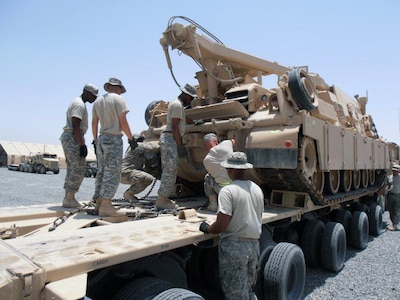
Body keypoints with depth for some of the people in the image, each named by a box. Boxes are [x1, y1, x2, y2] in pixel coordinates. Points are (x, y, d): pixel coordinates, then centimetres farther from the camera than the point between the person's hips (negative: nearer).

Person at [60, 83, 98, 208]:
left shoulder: (77, 103, 21)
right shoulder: (79, 104, -12)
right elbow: (75, 126, -21)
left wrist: (81, 143, 20)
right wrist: (82, 145, -23)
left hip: (67, 137, 11)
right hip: (73, 138, -11)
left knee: (72, 169, 11)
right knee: (79, 169, -8)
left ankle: (68, 198, 14)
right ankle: (69, 199, -5)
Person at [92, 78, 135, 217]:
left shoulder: (98, 101, 16)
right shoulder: (118, 98, -4)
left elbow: (94, 123, 16)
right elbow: (123, 122, -11)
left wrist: (95, 140, 23)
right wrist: (131, 138, -3)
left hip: (101, 138, 8)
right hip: (114, 139, -7)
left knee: (102, 172, 11)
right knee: (113, 173, -8)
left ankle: (98, 203, 13)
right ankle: (105, 206, -10)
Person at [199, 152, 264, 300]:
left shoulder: (228, 191, -17)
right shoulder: (257, 189, 5)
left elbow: (222, 224, -21)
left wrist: (207, 228, -3)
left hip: (234, 246, -7)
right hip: (254, 244, 7)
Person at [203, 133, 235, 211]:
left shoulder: (206, 160, -4)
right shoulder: (226, 144, -5)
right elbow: (233, 141, 21)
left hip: (224, 189, -2)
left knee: (208, 178, 23)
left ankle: (213, 204, 22)